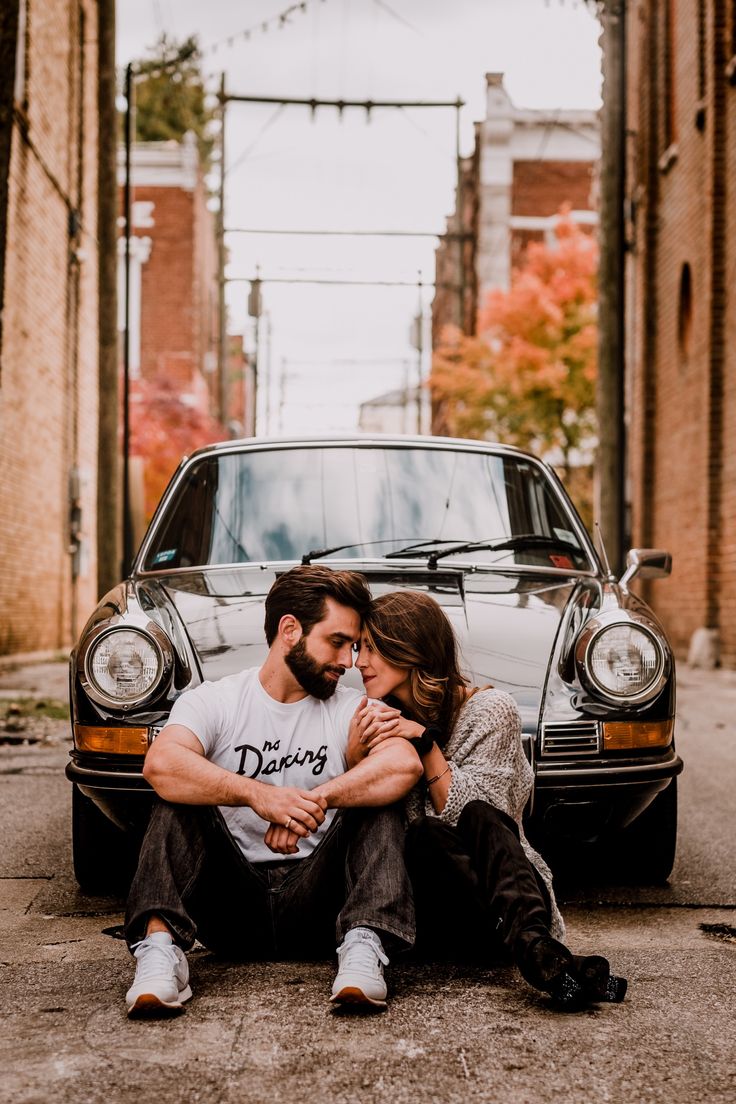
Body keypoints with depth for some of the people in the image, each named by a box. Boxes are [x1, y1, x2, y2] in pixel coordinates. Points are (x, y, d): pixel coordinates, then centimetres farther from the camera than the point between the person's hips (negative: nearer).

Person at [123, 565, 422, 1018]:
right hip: (232, 904, -1)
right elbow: (161, 765, -22)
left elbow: (405, 766, -18)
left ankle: (364, 946, -36)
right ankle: (161, 947, -38)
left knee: (380, 802, -18)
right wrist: (257, 795, -34)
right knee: (180, 799, -20)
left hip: (312, 903, 1)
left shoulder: (352, 709, 5)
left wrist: (313, 801, -27)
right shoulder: (214, 701, 1)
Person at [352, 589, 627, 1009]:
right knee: (425, 832, -31)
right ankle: (532, 948, -50)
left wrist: (426, 742, -19)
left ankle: (531, 939, -56)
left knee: (477, 818, -32)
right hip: (429, 908, 2)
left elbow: (476, 815, -12)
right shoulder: (380, 721, 10)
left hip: (499, 886, -2)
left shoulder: (490, 709, -2)